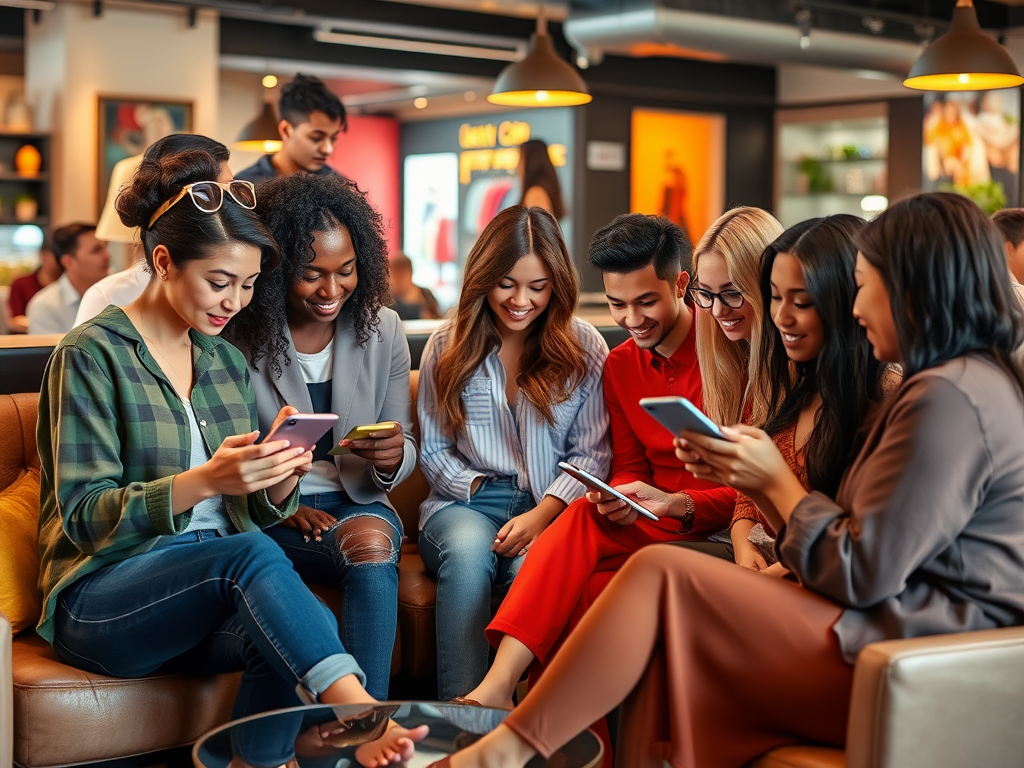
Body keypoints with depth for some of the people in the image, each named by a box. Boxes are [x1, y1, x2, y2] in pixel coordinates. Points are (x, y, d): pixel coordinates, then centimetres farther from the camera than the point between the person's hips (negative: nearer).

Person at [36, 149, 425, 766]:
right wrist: (204, 481, -27)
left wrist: (282, 477, -8)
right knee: (251, 553, -35)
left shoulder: (226, 361, 15)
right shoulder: (91, 354, -4)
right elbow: (83, 516, -12)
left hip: (210, 590, 5)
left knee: (300, 632, -30)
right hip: (101, 607, -5)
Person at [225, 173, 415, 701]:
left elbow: (403, 455, 9)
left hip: (357, 503, 3)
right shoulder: (237, 337, -4)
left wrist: (392, 459, -15)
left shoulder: (382, 331, 6)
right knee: (369, 549, -33)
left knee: (373, 539, -34)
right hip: (265, 518, -2)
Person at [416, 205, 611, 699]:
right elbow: (434, 451, 12)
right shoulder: (446, 348, 10)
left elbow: (591, 454, 2)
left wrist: (541, 515, -14)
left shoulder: (584, 349, 6)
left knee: (530, 564, -36)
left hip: (550, 508, -1)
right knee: (468, 548, -35)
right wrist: (477, 489, -7)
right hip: (464, 505, 1)